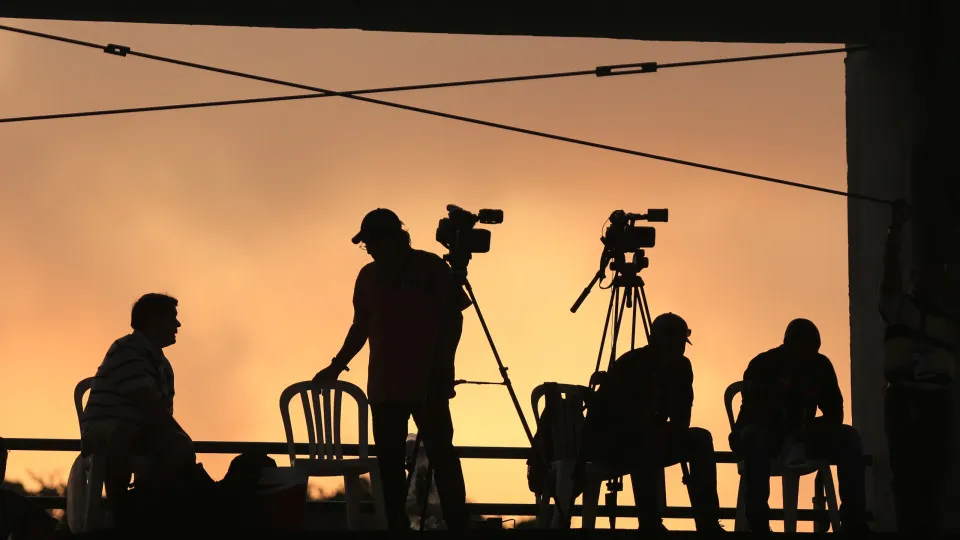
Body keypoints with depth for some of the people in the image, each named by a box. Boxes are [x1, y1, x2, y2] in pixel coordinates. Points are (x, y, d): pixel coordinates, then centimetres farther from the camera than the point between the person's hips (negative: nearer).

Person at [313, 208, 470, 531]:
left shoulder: (430, 268, 0)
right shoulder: (368, 276, 12)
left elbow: (453, 318, 0)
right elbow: (361, 326, 20)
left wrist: (444, 367, -8)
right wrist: (337, 365, 14)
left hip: (428, 383, -4)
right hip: (384, 385, 4)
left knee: (440, 453, -6)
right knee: (389, 459, 0)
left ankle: (458, 525, -6)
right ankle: (397, 526, 3)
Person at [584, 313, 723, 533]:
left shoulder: (681, 367, -1)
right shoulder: (629, 366, -22)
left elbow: (681, 420, 1)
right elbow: (631, 418, -28)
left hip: (648, 442, 7)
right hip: (607, 440, -7)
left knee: (700, 438, -11)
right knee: (642, 437, -37)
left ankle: (707, 523, -16)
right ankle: (650, 523, -36)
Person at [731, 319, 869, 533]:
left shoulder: (821, 365, -2)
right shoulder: (762, 365, -14)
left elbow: (835, 413, -5)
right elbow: (754, 415, -24)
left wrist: (812, 426, -26)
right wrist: (781, 390, -36)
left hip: (800, 438, 4)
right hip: (762, 438, -4)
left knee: (848, 437, -20)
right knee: (755, 436, -40)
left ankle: (854, 522, -25)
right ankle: (758, 525, -43)